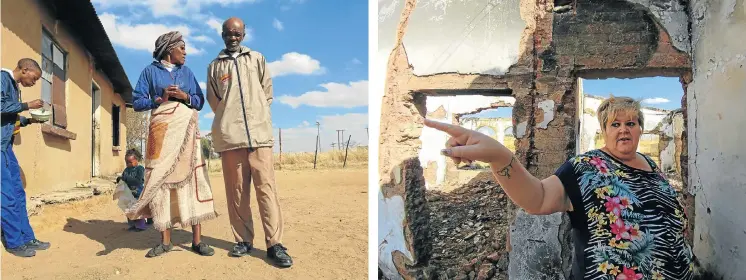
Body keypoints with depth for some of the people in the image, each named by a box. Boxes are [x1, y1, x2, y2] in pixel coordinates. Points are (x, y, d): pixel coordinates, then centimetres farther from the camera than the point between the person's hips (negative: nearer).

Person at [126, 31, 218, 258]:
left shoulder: (187, 72, 18)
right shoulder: (150, 71, 11)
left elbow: (200, 101, 11)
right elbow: (137, 102, 4)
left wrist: (185, 96, -7)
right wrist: (159, 99, -10)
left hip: (185, 130, 1)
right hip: (161, 130, -1)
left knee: (191, 177, -7)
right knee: (160, 179, -5)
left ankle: (197, 239, -7)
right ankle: (165, 240, 1)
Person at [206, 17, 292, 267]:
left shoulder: (257, 59, 16)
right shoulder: (214, 66, 15)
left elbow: (268, 92, 14)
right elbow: (213, 101, 14)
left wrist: (259, 118, 7)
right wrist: (229, 121, 7)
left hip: (259, 132, 0)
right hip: (229, 135, 1)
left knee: (266, 187, -7)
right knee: (236, 190, 2)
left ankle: (274, 244, -7)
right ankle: (243, 240, 11)